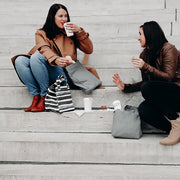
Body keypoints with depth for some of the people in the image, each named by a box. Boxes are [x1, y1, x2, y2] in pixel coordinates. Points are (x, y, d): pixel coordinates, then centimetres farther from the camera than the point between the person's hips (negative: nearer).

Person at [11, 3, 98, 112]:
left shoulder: (70, 33, 21)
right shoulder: (41, 34, 17)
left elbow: (89, 50, 13)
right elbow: (44, 49, -6)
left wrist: (79, 32, 1)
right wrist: (55, 59, -28)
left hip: (64, 75, -2)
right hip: (39, 76, 2)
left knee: (37, 56, -27)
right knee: (19, 60, -22)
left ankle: (44, 96, -23)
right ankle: (36, 96, -24)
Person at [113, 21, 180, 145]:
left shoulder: (168, 49, -8)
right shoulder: (145, 55, 15)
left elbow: (169, 77, -19)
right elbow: (145, 82, 18)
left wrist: (146, 67, -26)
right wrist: (126, 87, 6)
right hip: (163, 98, 6)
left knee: (147, 88, -31)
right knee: (143, 110, -25)